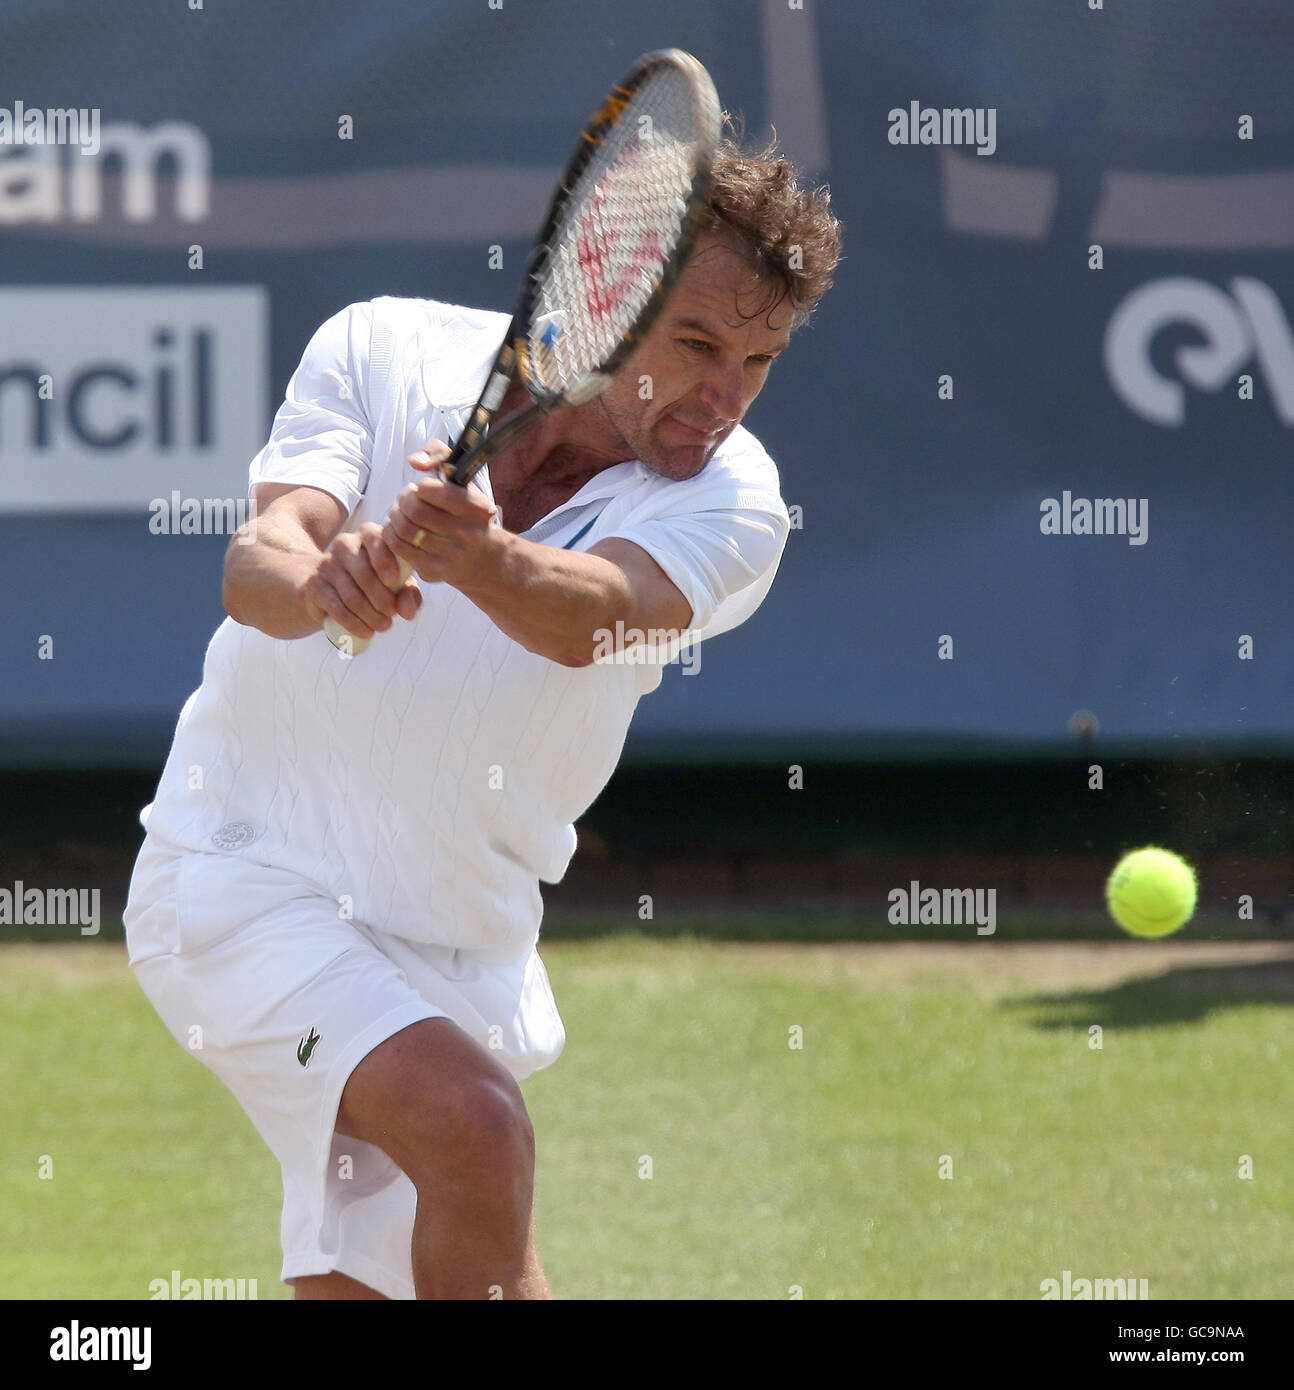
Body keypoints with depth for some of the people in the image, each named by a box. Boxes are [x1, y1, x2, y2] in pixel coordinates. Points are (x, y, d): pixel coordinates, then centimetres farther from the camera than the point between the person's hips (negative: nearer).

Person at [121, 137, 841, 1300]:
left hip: (466, 948, 4)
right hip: (247, 880, -4)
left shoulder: (728, 500, -8)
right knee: (474, 1122, -28)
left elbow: (586, 618, -30)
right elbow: (256, 568, -23)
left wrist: (477, 558, -52)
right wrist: (324, 580, -46)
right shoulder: (384, 354, -8)